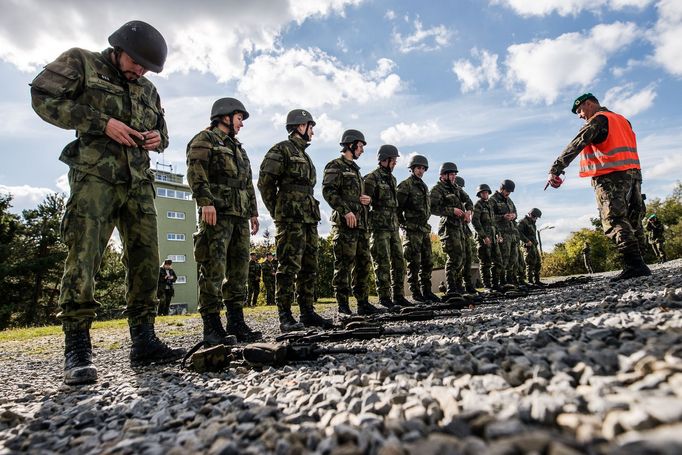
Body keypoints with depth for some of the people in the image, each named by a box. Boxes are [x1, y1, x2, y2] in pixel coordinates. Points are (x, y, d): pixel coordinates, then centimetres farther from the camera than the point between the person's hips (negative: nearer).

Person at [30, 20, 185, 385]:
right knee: (83, 256, -12)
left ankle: (143, 341, 6)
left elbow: (162, 128, 26)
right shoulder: (80, 62, 8)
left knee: (145, 258, 0)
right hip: (94, 174, -5)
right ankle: (77, 349, -7)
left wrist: (158, 137, 1)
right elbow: (43, 97, -3)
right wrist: (102, 123, -13)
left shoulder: (148, 90, 21)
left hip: (138, 180, 5)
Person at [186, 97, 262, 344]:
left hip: (240, 215, 8)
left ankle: (236, 321, 12)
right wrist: (205, 201, -22)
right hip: (217, 212, -8)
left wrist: (253, 212, 19)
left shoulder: (237, 148, 29)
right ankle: (212, 327, -7)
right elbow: (196, 172, -10)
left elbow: (248, 183, 27)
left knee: (239, 269, 6)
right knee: (213, 268, -10)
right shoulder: (205, 139, 5)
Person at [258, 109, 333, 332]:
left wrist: (312, 214, 17)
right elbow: (265, 182, -8)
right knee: (289, 266, -9)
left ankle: (307, 312, 16)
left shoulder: (304, 156, 24)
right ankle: (285, 317, -4)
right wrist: (277, 211, -3)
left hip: (309, 218, 9)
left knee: (309, 267, 8)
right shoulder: (281, 150, -2)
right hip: (290, 219, -9)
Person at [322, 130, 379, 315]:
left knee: (364, 263, 9)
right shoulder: (335, 166, -2)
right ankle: (343, 305, -1)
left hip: (361, 223, 9)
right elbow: (328, 191, -15)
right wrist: (346, 211, -21)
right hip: (345, 223, -9)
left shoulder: (355, 169, 24)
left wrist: (367, 199, 7)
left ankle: (363, 302, 17)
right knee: (344, 265, -7)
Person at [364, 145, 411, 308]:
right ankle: (384, 297, 3)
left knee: (399, 261, 8)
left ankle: (398, 295, 16)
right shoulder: (372, 178, -7)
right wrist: (366, 226, -15)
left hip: (393, 227, 8)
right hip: (379, 227, -8)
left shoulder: (392, 179, 18)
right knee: (383, 263, -4)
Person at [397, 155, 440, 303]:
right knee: (414, 262, -5)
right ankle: (415, 292, 3)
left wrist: (425, 223, 16)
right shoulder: (406, 185, -7)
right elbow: (397, 207, -12)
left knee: (427, 262, 10)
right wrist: (403, 224, -10)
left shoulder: (424, 186, 18)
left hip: (425, 228, 8)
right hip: (412, 229, -8)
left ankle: (426, 291, 18)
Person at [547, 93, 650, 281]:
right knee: (630, 220, 10)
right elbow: (627, 147, 24)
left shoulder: (597, 120, -2)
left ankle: (634, 265, -21)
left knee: (614, 222, -12)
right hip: (633, 173, 9)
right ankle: (638, 263, 9)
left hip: (610, 177, -9)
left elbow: (576, 145, -15)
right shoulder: (622, 119, 25)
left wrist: (555, 170, -22)